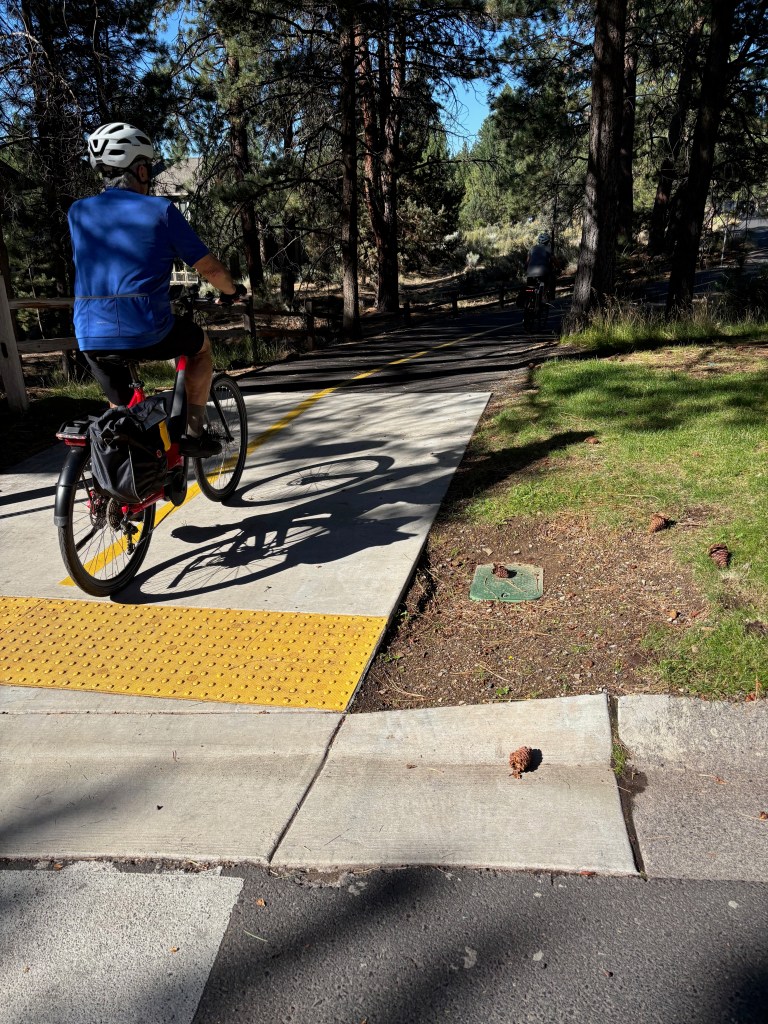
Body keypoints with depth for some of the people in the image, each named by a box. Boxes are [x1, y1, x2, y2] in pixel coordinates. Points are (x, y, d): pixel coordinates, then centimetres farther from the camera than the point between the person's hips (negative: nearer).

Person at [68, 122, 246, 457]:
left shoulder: (78, 212, 11)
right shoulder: (160, 210, -1)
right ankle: (194, 433, 19)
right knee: (201, 344, 26)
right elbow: (209, 268, 2)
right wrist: (231, 290, 23)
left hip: (91, 338, 4)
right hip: (148, 332, -4)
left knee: (121, 409, 25)